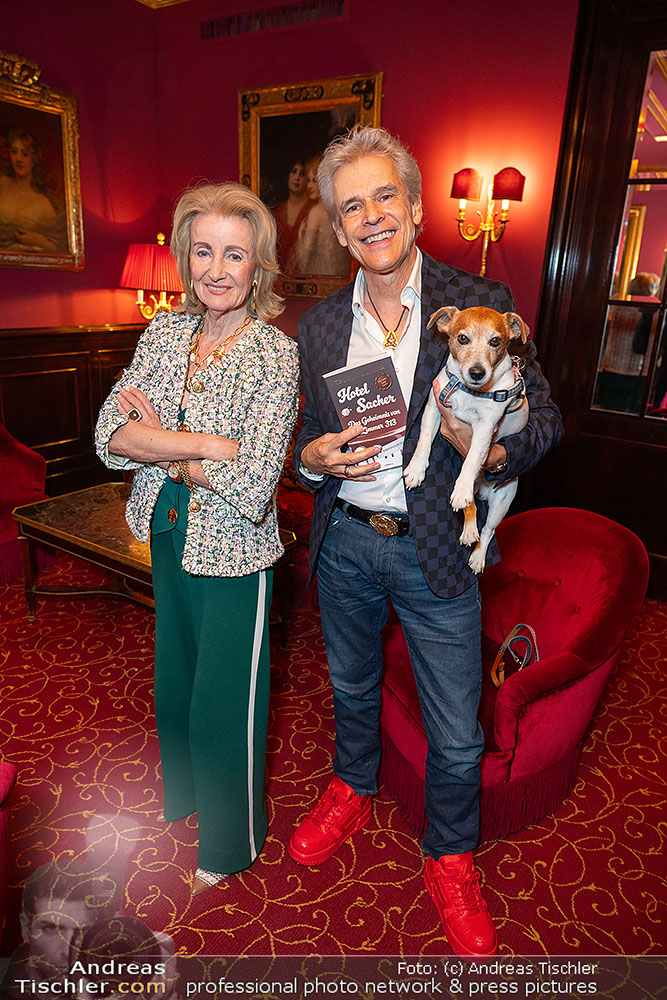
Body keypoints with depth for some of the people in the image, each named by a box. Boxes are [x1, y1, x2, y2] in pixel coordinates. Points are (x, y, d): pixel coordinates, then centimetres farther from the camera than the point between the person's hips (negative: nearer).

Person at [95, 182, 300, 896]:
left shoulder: (276, 355, -18)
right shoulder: (165, 333, -1)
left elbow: (251, 489, -25)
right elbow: (109, 436, -10)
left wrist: (160, 445, -14)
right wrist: (207, 445, -22)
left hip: (232, 552, -6)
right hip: (168, 538, 6)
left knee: (224, 698, 10)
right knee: (173, 678, 24)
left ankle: (231, 841, 39)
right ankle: (180, 795, 54)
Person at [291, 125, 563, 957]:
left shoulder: (481, 305, -9)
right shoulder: (318, 325, 2)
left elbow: (545, 420, -6)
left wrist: (494, 448, -27)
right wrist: (311, 459, -11)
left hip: (436, 548, -3)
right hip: (343, 539, 4)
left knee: (456, 733, 10)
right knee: (351, 685, 26)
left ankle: (450, 859, 39)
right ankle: (353, 788, 55)